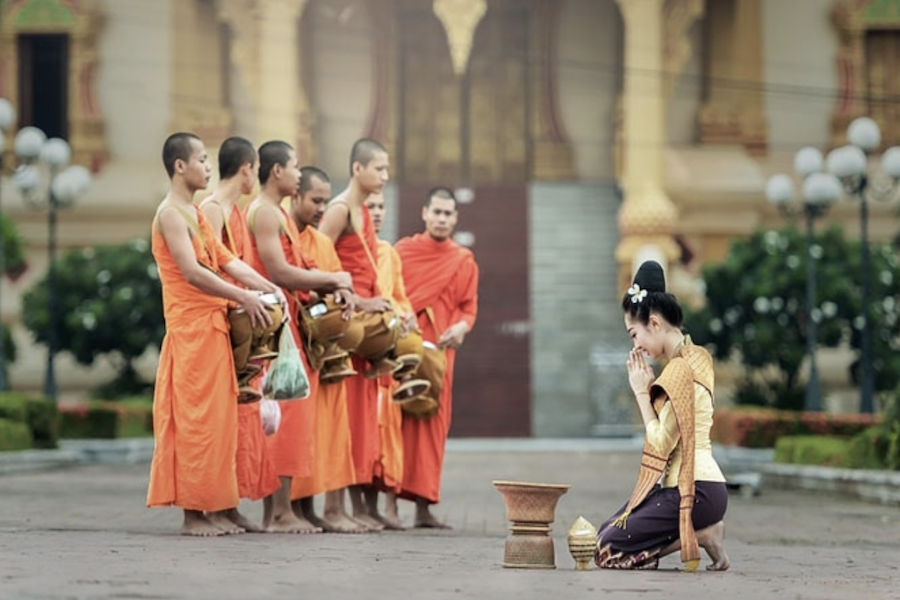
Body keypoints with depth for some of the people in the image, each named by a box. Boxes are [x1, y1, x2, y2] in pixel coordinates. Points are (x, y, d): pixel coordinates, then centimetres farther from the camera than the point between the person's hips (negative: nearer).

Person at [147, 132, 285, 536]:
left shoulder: (195, 214, 19)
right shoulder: (171, 214, -11)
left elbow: (225, 260, 13)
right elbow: (191, 272, -20)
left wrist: (267, 287, 0)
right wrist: (243, 297, -19)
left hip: (212, 325, 9)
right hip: (190, 324, -9)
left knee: (217, 416, 8)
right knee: (197, 417, -8)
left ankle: (212, 506, 11)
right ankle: (193, 513, -5)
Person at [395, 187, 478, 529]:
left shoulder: (464, 261, 12)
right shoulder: (403, 251, 8)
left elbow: (469, 308, 11)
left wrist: (462, 327, -10)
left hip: (440, 350, 2)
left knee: (432, 425, 1)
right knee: (398, 421, -7)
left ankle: (423, 506, 3)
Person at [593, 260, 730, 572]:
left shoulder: (681, 369, -16)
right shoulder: (692, 358, 15)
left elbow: (661, 443, -17)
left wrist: (642, 392, -8)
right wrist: (649, 387, 5)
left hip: (693, 490, -10)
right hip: (696, 485, 10)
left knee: (607, 550, -9)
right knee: (606, 531, 14)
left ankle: (703, 535, -6)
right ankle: (704, 529, 6)